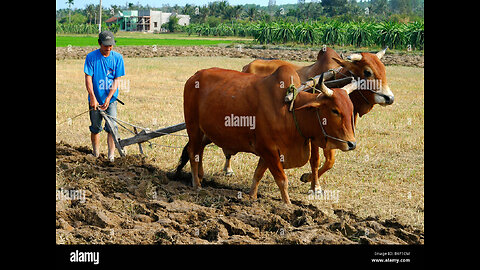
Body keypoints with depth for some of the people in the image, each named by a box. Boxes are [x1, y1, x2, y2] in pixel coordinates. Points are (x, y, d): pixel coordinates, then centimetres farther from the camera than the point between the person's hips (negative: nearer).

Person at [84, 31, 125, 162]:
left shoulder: (118, 58, -4)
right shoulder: (91, 57, -7)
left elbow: (116, 80, -4)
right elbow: (88, 78, -8)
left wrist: (108, 98, -13)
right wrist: (93, 98, -16)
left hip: (111, 99, 0)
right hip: (95, 99, 0)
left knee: (112, 127, -9)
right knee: (95, 127, 9)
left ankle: (111, 155, -7)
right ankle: (96, 155, 22)